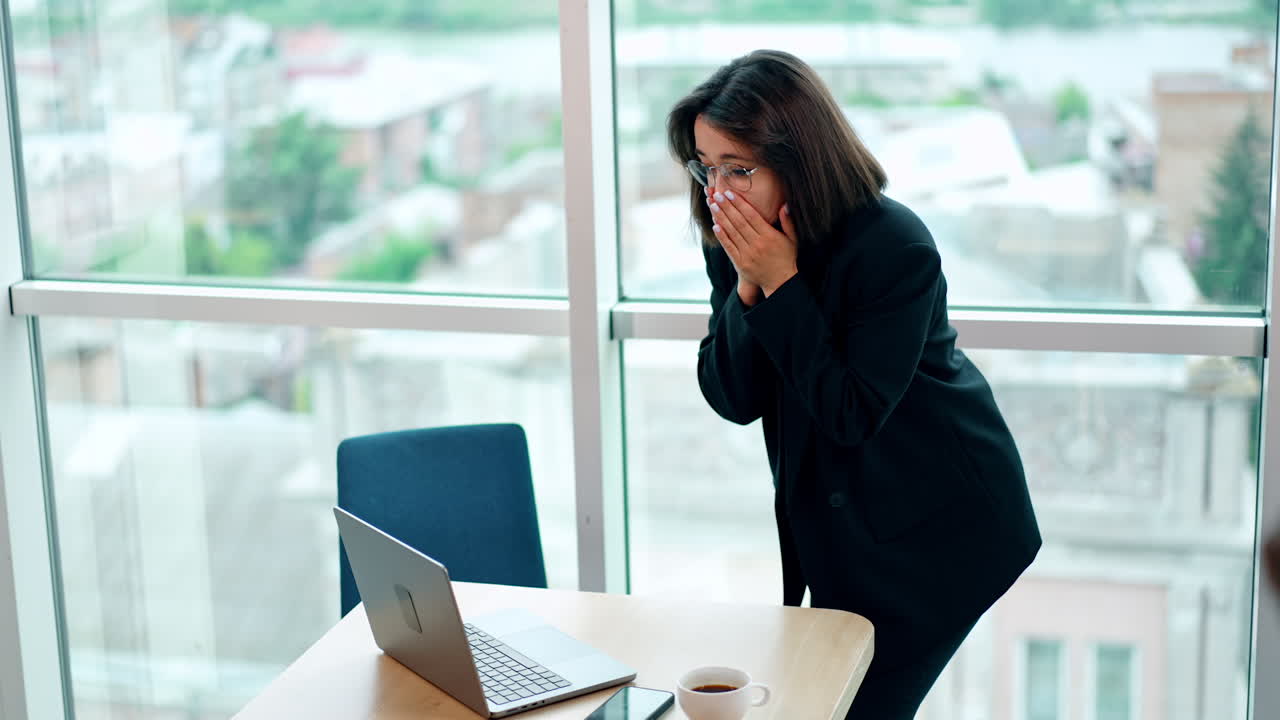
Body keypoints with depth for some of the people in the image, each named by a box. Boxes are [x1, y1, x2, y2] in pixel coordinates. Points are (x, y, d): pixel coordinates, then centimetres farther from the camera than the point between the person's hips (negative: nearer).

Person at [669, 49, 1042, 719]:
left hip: (938, 528, -6)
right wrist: (747, 285, -24)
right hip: (837, 521, 7)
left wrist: (781, 285, -31)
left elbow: (852, 415, -26)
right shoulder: (730, 241, -8)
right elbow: (731, 399, -9)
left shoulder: (896, 248, -27)